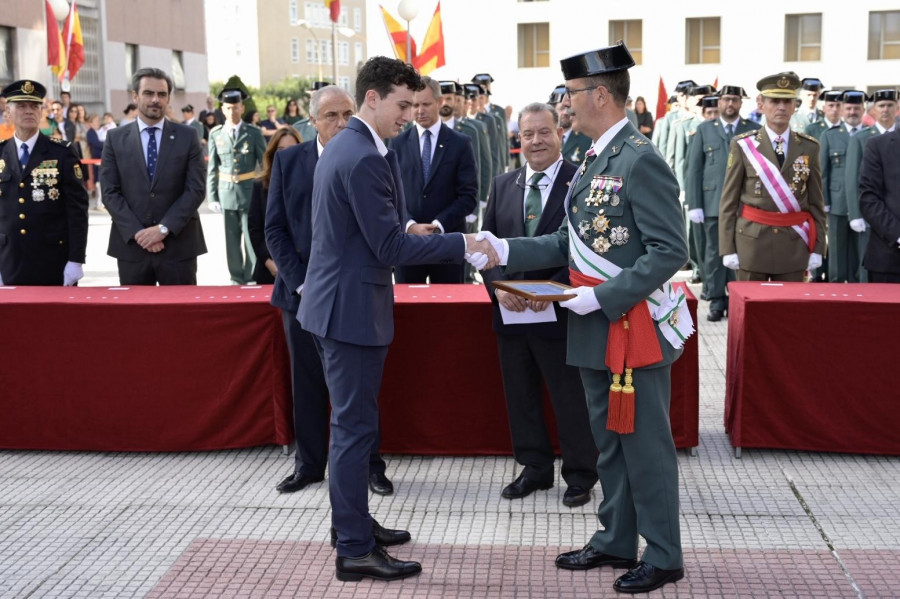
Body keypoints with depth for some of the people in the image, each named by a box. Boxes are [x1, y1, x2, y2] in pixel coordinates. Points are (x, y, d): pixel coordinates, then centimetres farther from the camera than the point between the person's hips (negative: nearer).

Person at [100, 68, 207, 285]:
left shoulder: (187, 137, 4)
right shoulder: (115, 138, 6)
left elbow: (195, 190, -3)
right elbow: (109, 192, 1)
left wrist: (164, 228, -12)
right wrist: (137, 232, -11)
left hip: (178, 243, -1)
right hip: (131, 244, 1)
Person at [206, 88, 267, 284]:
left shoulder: (254, 133, 1)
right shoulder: (216, 134, 5)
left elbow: (264, 163, 3)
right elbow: (212, 168, 6)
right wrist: (212, 196, 0)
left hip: (250, 192, -1)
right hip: (227, 192, 2)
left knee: (251, 237, -1)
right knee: (232, 239, 7)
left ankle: (252, 278, 10)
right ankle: (236, 279, 17)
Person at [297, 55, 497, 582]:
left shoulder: (343, 147, 12)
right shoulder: (365, 159, -20)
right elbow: (390, 248, -21)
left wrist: (405, 232, 12)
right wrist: (463, 245, -18)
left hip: (336, 302, 11)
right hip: (352, 307, -11)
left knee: (352, 424, 19)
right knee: (355, 428, -3)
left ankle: (354, 523, 32)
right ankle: (355, 551, 5)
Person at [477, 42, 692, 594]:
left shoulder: (641, 161, -17)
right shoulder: (594, 161, 12)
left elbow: (671, 251, -20)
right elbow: (572, 243, 14)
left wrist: (604, 296, -22)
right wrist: (507, 250, 4)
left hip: (636, 326, -9)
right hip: (597, 329, 9)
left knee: (646, 444, 2)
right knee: (611, 443, 18)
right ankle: (616, 543, 32)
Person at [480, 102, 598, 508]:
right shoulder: (503, 185, 10)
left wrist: (555, 287, -22)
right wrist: (498, 286, -8)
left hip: (560, 312, -5)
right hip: (510, 310, 5)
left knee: (571, 398, 5)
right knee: (520, 395, 14)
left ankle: (579, 475, 21)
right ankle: (535, 467, 30)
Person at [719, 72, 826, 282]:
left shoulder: (809, 147, 6)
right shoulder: (743, 145, 0)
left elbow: (816, 202, 8)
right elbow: (729, 202, 0)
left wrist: (817, 248, 4)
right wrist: (728, 249, -5)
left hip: (794, 246, 2)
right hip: (751, 242, -2)